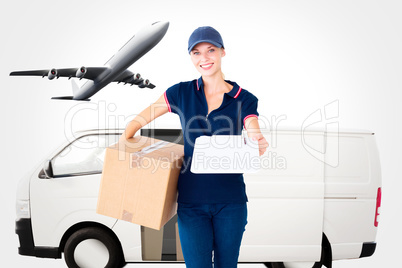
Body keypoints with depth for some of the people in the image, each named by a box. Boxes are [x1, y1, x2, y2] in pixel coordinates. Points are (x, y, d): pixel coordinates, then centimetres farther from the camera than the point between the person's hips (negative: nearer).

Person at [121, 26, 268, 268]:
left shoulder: (244, 100, -1)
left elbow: (255, 144, -12)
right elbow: (137, 122, 4)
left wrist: (260, 146, -35)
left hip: (230, 202, 0)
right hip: (191, 202, 0)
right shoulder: (181, 93, 2)